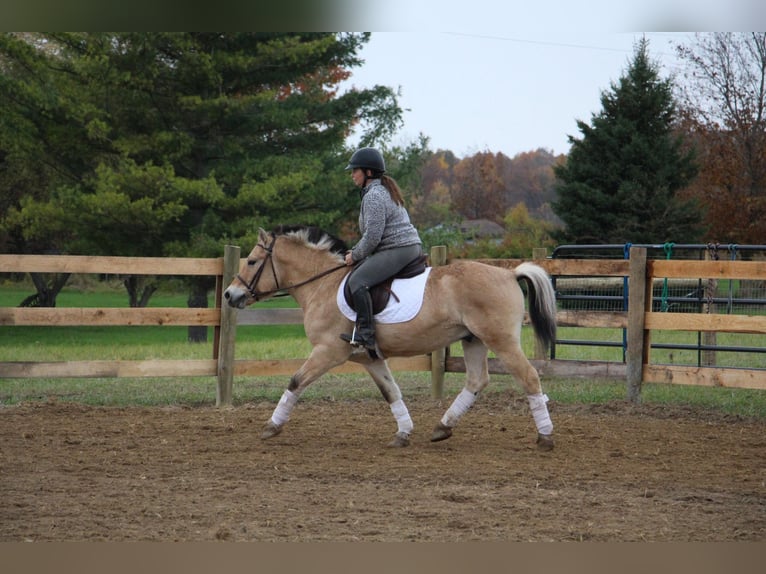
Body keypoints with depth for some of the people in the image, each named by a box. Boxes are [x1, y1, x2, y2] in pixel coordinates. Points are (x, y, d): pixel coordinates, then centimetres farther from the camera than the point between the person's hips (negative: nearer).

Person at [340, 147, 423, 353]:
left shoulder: (374, 197, -14)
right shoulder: (385, 190, 22)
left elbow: (373, 236, -20)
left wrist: (355, 255, -6)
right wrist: (356, 250, 19)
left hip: (397, 250, -12)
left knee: (357, 280, -20)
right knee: (358, 277, 23)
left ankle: (365, 334, -28)